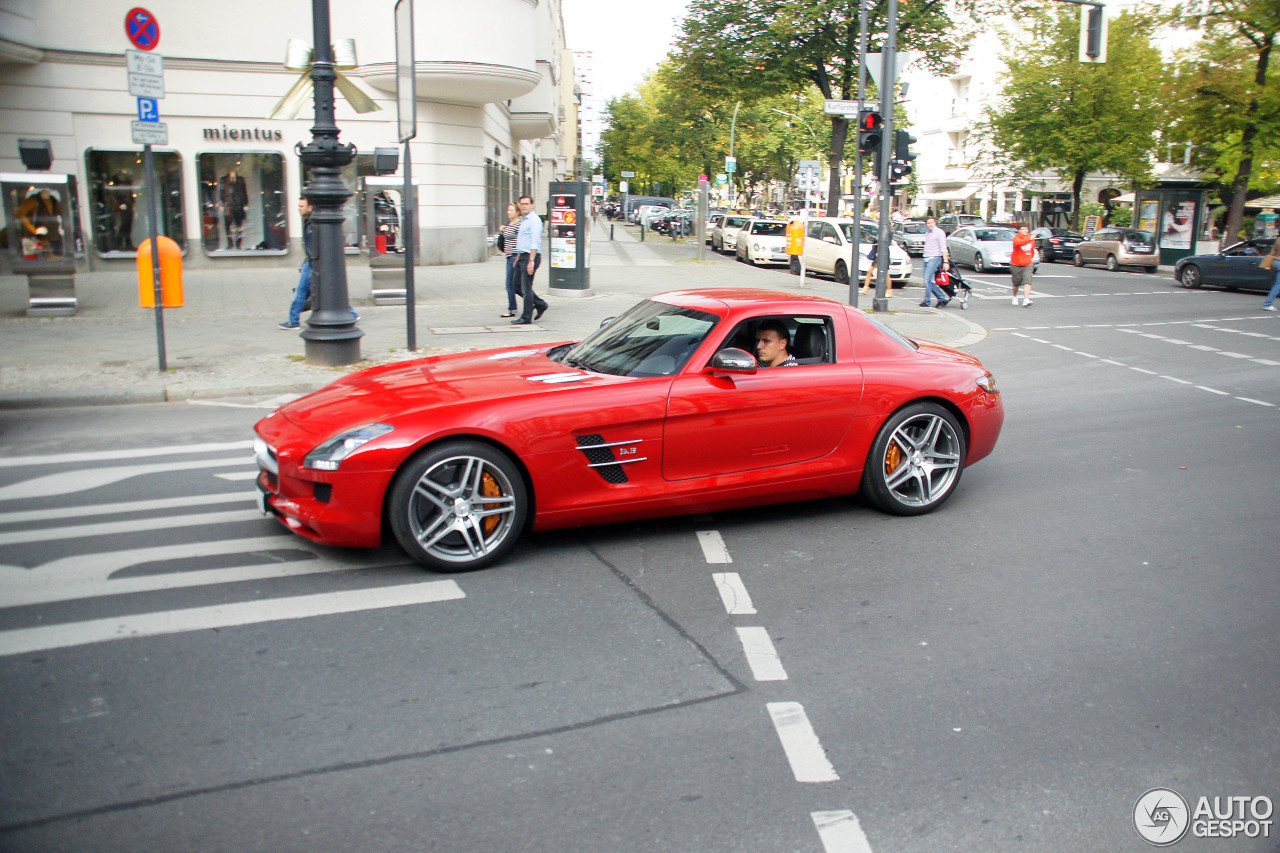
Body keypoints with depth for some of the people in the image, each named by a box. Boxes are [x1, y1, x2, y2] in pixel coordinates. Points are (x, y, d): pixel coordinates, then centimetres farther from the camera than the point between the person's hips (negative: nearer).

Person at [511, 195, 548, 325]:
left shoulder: (534, 220, -12)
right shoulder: (523, 220, 19)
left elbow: (535, 242, -18)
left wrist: (531, 260, -23)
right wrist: (518, 256, 21)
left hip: (530, 256, -10)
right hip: (522, 256, 10)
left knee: (526, 288, -6)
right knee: (518, 285, 12)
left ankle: (526, 317, 0)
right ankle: (540, 304, 23)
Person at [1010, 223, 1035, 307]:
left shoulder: (1031, 238, 8)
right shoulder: (1016, 238, -11)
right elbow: (1018, 243, -37)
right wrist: (1029, 239, -46)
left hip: (1027, 265, 3)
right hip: (1016, 265, -3)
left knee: (1027, 282, -15)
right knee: (1016, 283, 9)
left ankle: (1026, 300, -22)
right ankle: (1015, 297, 37)